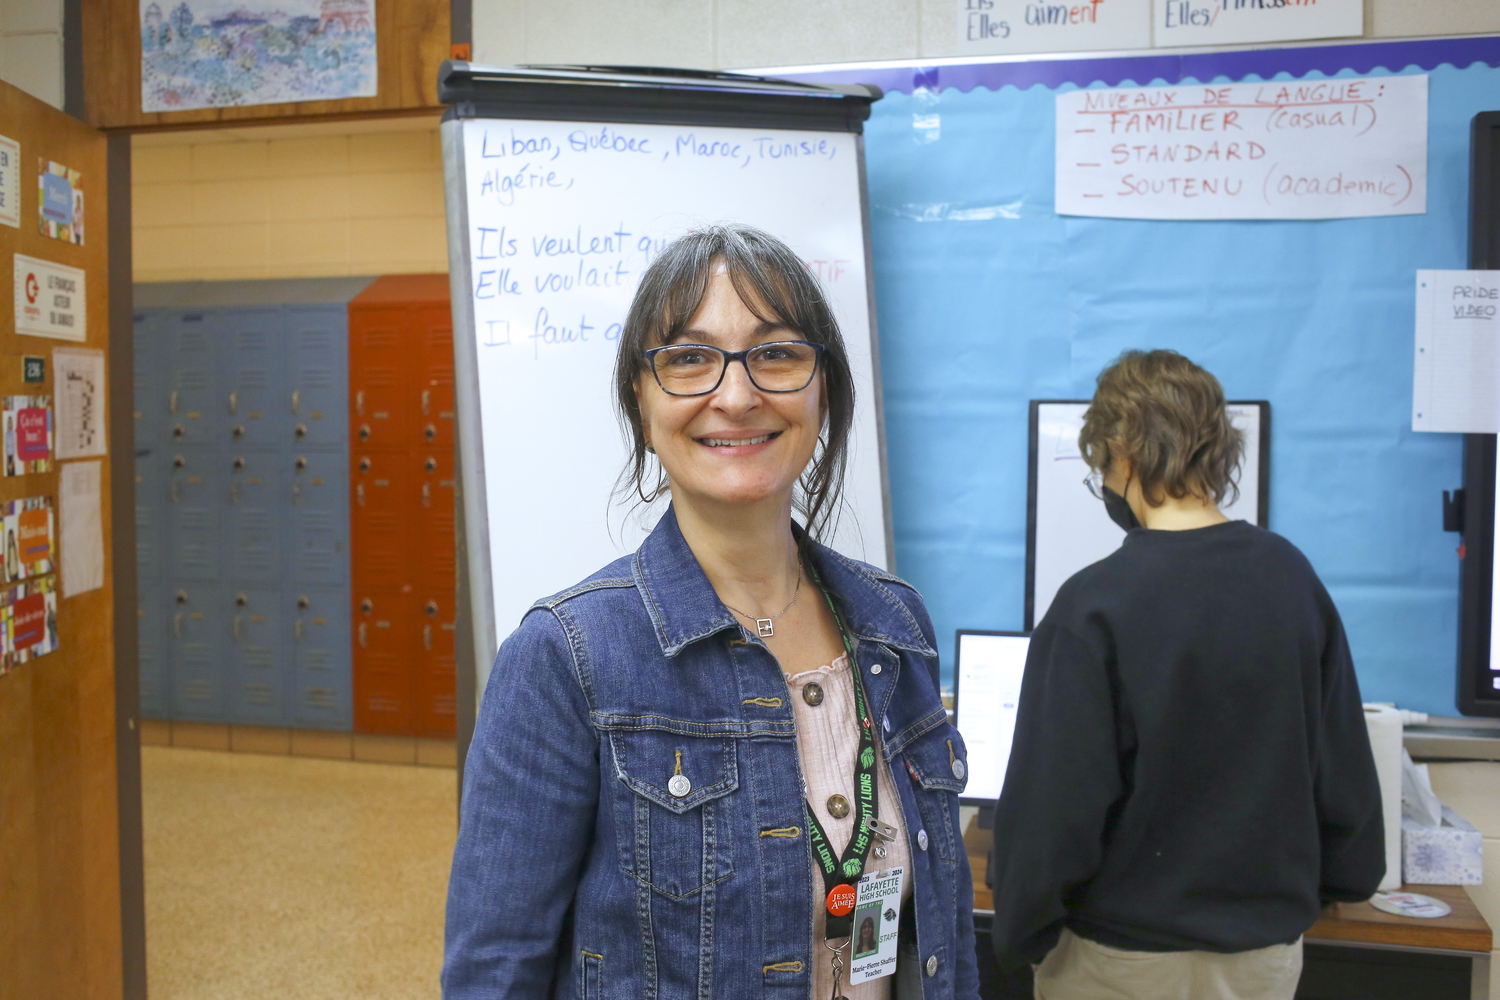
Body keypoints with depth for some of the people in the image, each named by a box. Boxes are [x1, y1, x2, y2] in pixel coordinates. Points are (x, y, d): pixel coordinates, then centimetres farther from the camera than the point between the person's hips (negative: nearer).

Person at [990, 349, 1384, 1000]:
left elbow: (1054, 801, -19)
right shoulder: (1293, 575, -6)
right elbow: (1344, 759, 3)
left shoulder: (1093, 605, -22)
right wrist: (1340, 881, 19)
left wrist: (1020, 935, -5)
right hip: (1269, 946, 5)